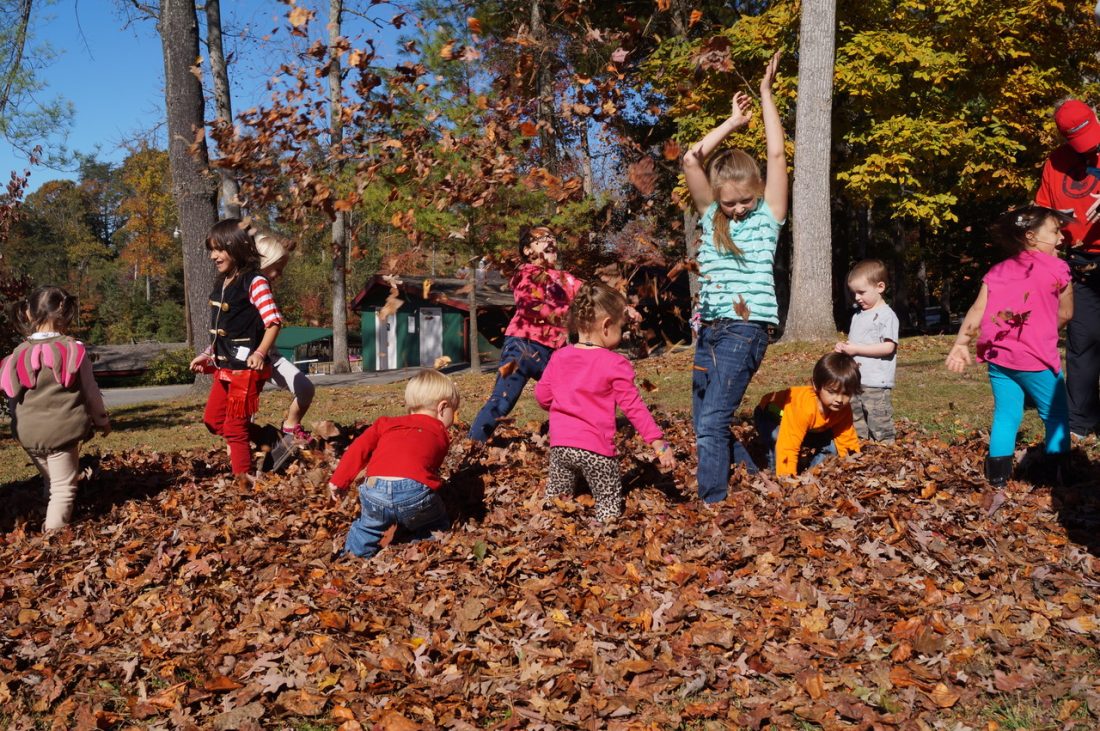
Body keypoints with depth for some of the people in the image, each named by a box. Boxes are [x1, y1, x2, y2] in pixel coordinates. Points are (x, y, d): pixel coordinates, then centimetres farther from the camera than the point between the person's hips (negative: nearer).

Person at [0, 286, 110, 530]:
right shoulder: (73, 350, -10)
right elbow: (90, 392, -1)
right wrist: (102, 421, 14)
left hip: (28, 433, 5)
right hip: (62, 430, -5)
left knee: (51, 483, 22)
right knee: (64, 487, 2)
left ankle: (49, 529, 28)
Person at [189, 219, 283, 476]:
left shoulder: (254, 282, -14)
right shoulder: (221, 285, 12)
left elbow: (274, 321, -19)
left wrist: (260, 353, -29)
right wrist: (207, 355, 18)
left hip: (246, 368, -9)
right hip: (224, 367, 9)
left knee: (235, 427, -3)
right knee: (213, 420, 16)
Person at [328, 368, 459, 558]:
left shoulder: (387, 423, 29)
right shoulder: (440, 435, 25)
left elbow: (359, 449, 21)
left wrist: (339, 481, 22)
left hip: (376, 491, 3)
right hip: (416, 491, -3)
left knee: (366, 528, 31)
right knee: (436, 528, 24)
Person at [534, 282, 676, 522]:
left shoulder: (559, 357, 5)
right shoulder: (615, 364, -9)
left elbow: (542, 396, 12)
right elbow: (633, 407, -10)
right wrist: (658, 441, -7)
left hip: (560, 444, 5)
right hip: (595, 448, -5)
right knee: (609, 508, 5)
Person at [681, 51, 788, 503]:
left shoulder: (768, 217, 2)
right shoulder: (712, 216, 12)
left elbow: (777, 154, -4)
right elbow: (691, 161, 5)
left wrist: (766, 95, 2)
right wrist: (733, 121, 10)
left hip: (745, 331, -6)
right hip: (709, 331, 6)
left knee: (712, 425, -14)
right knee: (704, 427, 10)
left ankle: (713, 506, -8)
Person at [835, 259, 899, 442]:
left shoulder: (886, 315, -9)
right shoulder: (858, 315, 16)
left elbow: (888, 347, -18)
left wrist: (857, 349, -18)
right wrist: (844, 347, 1)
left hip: (876, 385, -8)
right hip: (854, 383, 8)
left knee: (880, 428, -4)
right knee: (856, 426, 13)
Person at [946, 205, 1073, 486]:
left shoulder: (998, 272, 12)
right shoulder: (1057, 269, 0)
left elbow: (977, 310, 5)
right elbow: (1065, 314, 6)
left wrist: (960, 344, 6)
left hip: (998, 356, 5)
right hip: (1037, 358, -5)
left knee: (1006, 413, 12)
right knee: (1055, 414, 11)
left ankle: (998, 474, 11)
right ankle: (1059, 471, 13)